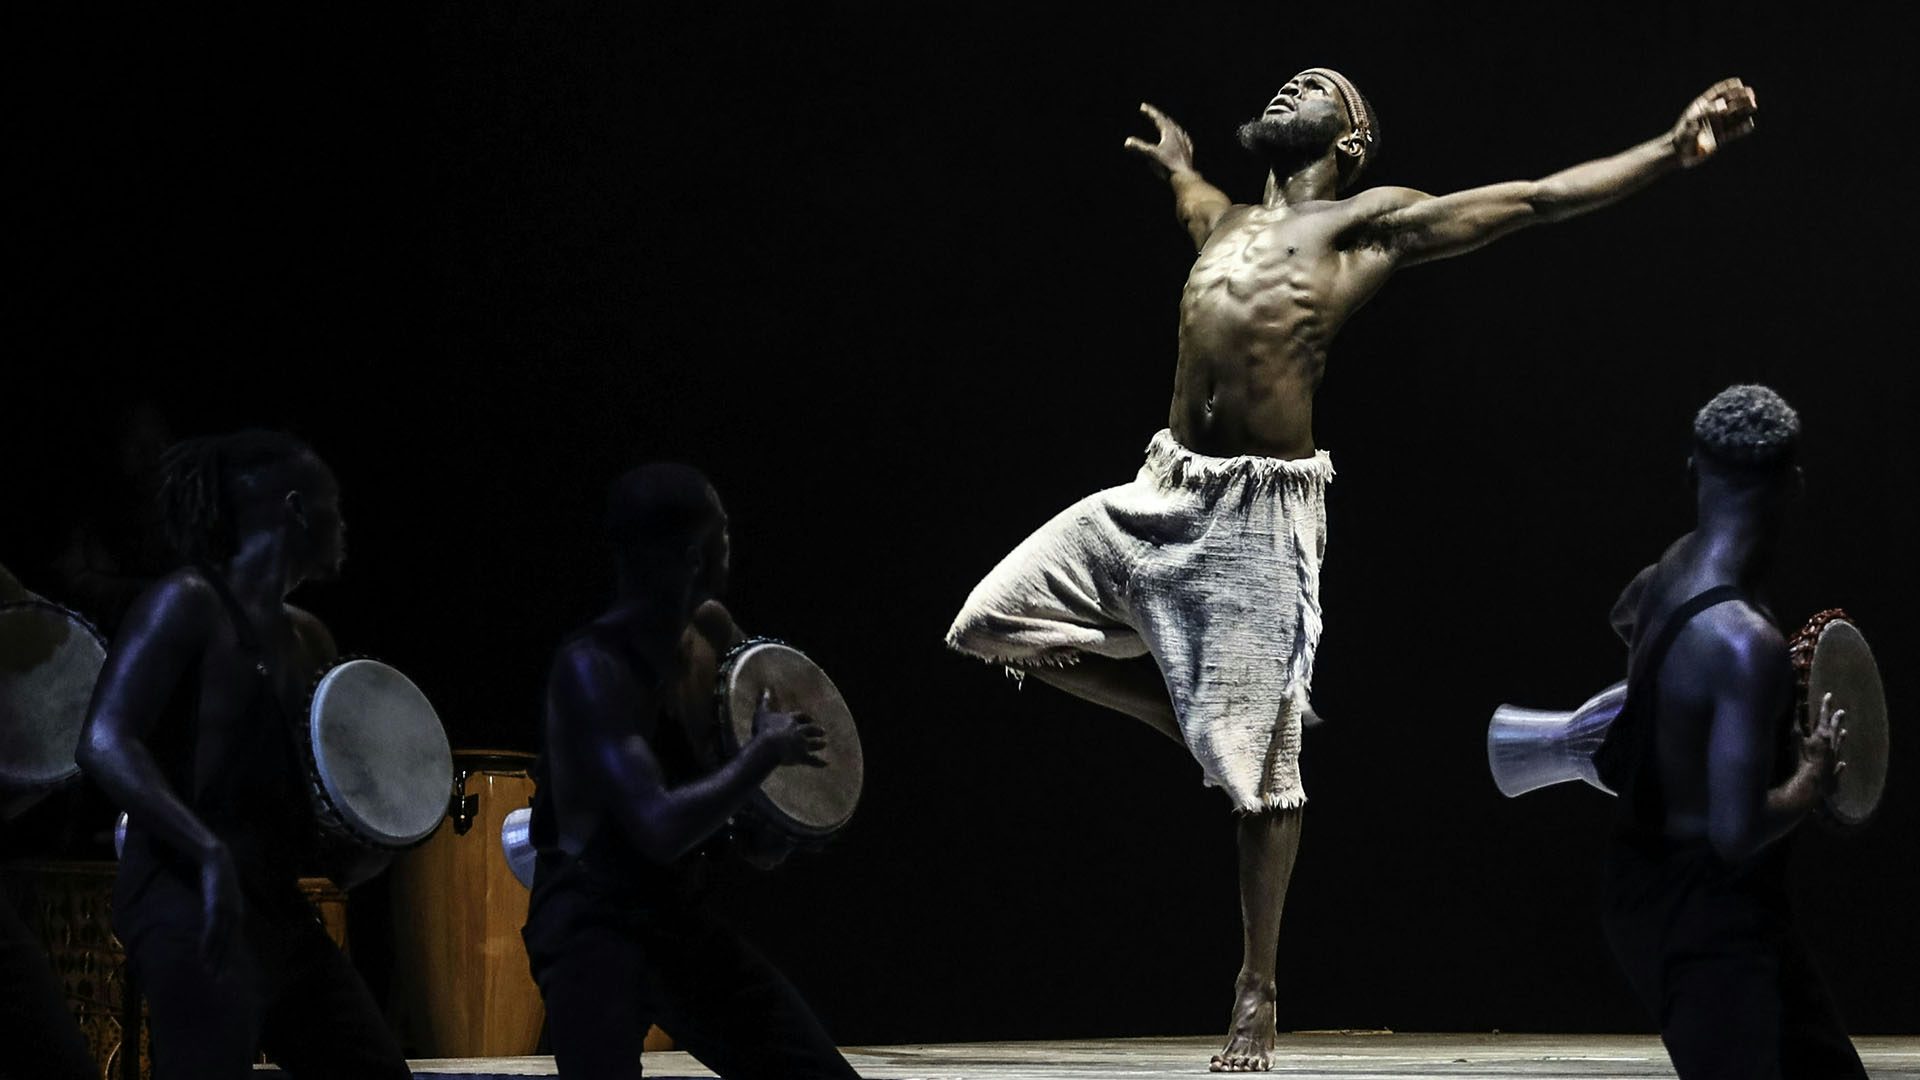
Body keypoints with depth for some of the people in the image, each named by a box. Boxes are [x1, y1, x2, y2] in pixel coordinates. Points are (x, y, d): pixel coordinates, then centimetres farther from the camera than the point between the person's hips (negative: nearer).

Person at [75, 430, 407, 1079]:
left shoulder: (306, 640, 18)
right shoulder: (189, 604, -7)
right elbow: (104, 744, -17)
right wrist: (209, 852, -28)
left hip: (279, 909, 9)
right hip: (190, 906, -9)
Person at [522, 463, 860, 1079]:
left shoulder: (709, 630, 4)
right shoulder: (592, 666, -21)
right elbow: (661, 827, -32)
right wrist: (765, 752, -20)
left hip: (683, 919, 8)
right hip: (590, 928, -8)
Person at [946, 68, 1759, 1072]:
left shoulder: (1371, 223, 3)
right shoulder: (1223, 223, 21)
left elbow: (1541, 197, 0)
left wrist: (1675, 148, -6)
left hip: (1263, 512, -6)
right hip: (1162, 495, 6)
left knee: (1261, 762, -5)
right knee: (994, 619, -3)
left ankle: (1256, 994, 5)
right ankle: (1193, 718, 10)